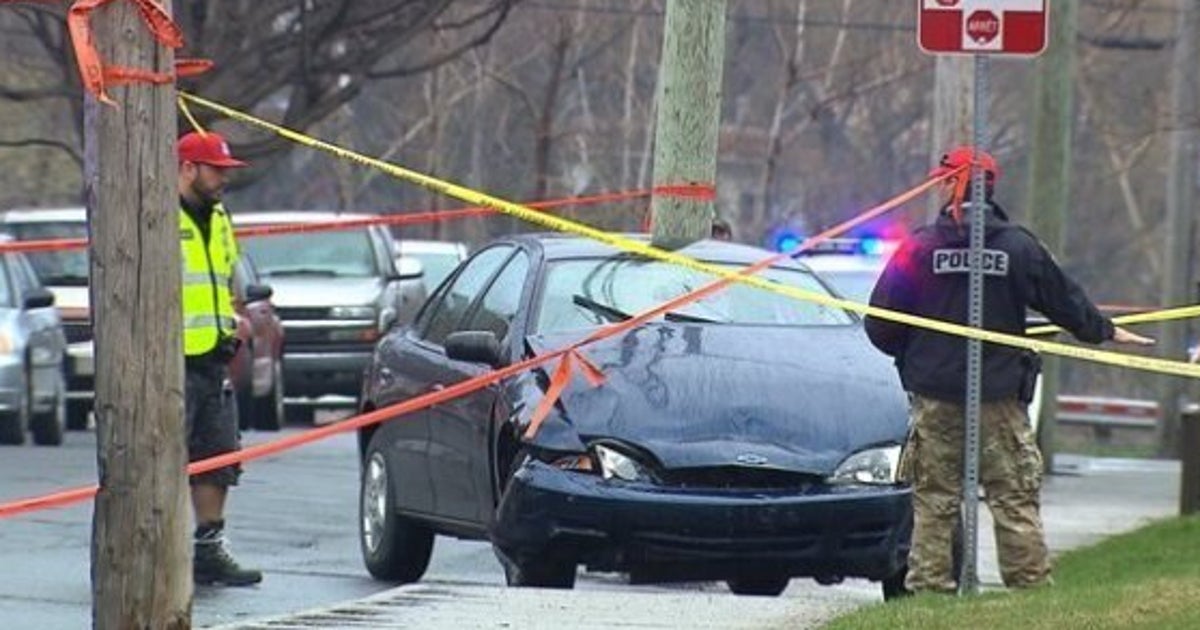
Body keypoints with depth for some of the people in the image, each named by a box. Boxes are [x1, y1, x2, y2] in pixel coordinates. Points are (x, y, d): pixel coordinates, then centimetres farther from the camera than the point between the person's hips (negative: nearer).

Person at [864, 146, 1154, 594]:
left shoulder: (921, 247, -4)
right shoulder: (1019, 247, -2)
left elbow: (881, 323, -2)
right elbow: (1065, 302, 11)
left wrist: (909, 355, 18)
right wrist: (1107, 332, 28)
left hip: (934, 393, 0)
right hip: (1000, 396, 0)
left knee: (934, 499, 5)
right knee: (1015, 497, 3)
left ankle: (929, 583, 2)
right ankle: (1031, 581, 1)